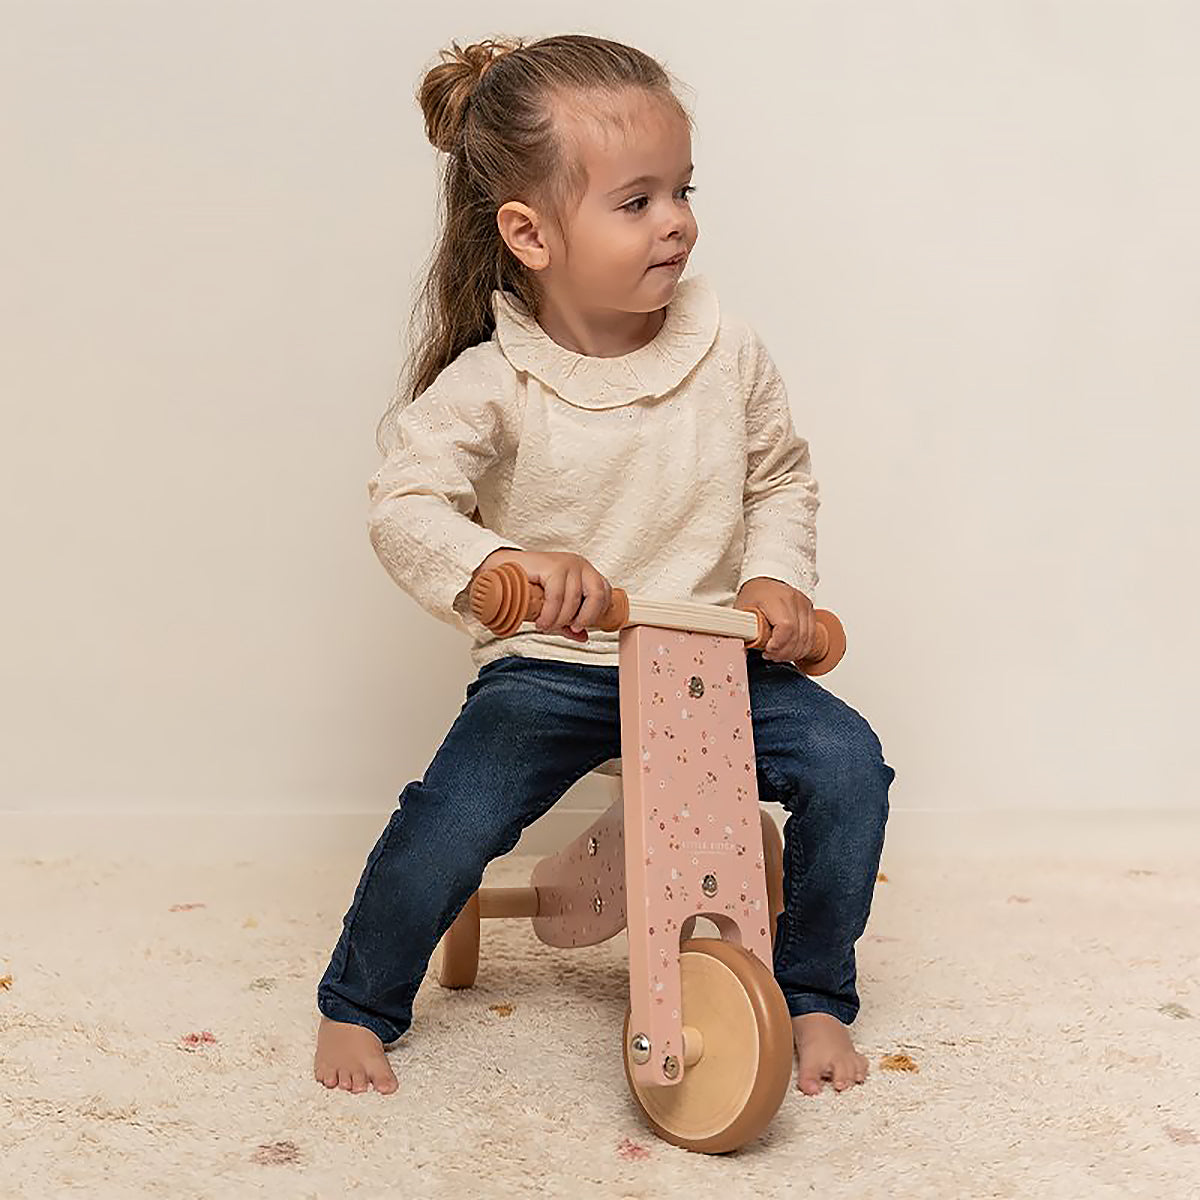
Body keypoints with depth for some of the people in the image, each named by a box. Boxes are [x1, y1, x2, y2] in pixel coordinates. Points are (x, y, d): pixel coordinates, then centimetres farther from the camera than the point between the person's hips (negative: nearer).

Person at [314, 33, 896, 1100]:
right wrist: (499, 561, -38)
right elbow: (405, 504, -19)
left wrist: (776, 575, -6)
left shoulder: (727, 351, -3)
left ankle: (815, 995, 7)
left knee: (846, 762, -17)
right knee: (451, 826, -22)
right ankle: (358, 1005, 10)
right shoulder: (489, 384, -13)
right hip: (549, 670, -3)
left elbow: (783, 477, 11)